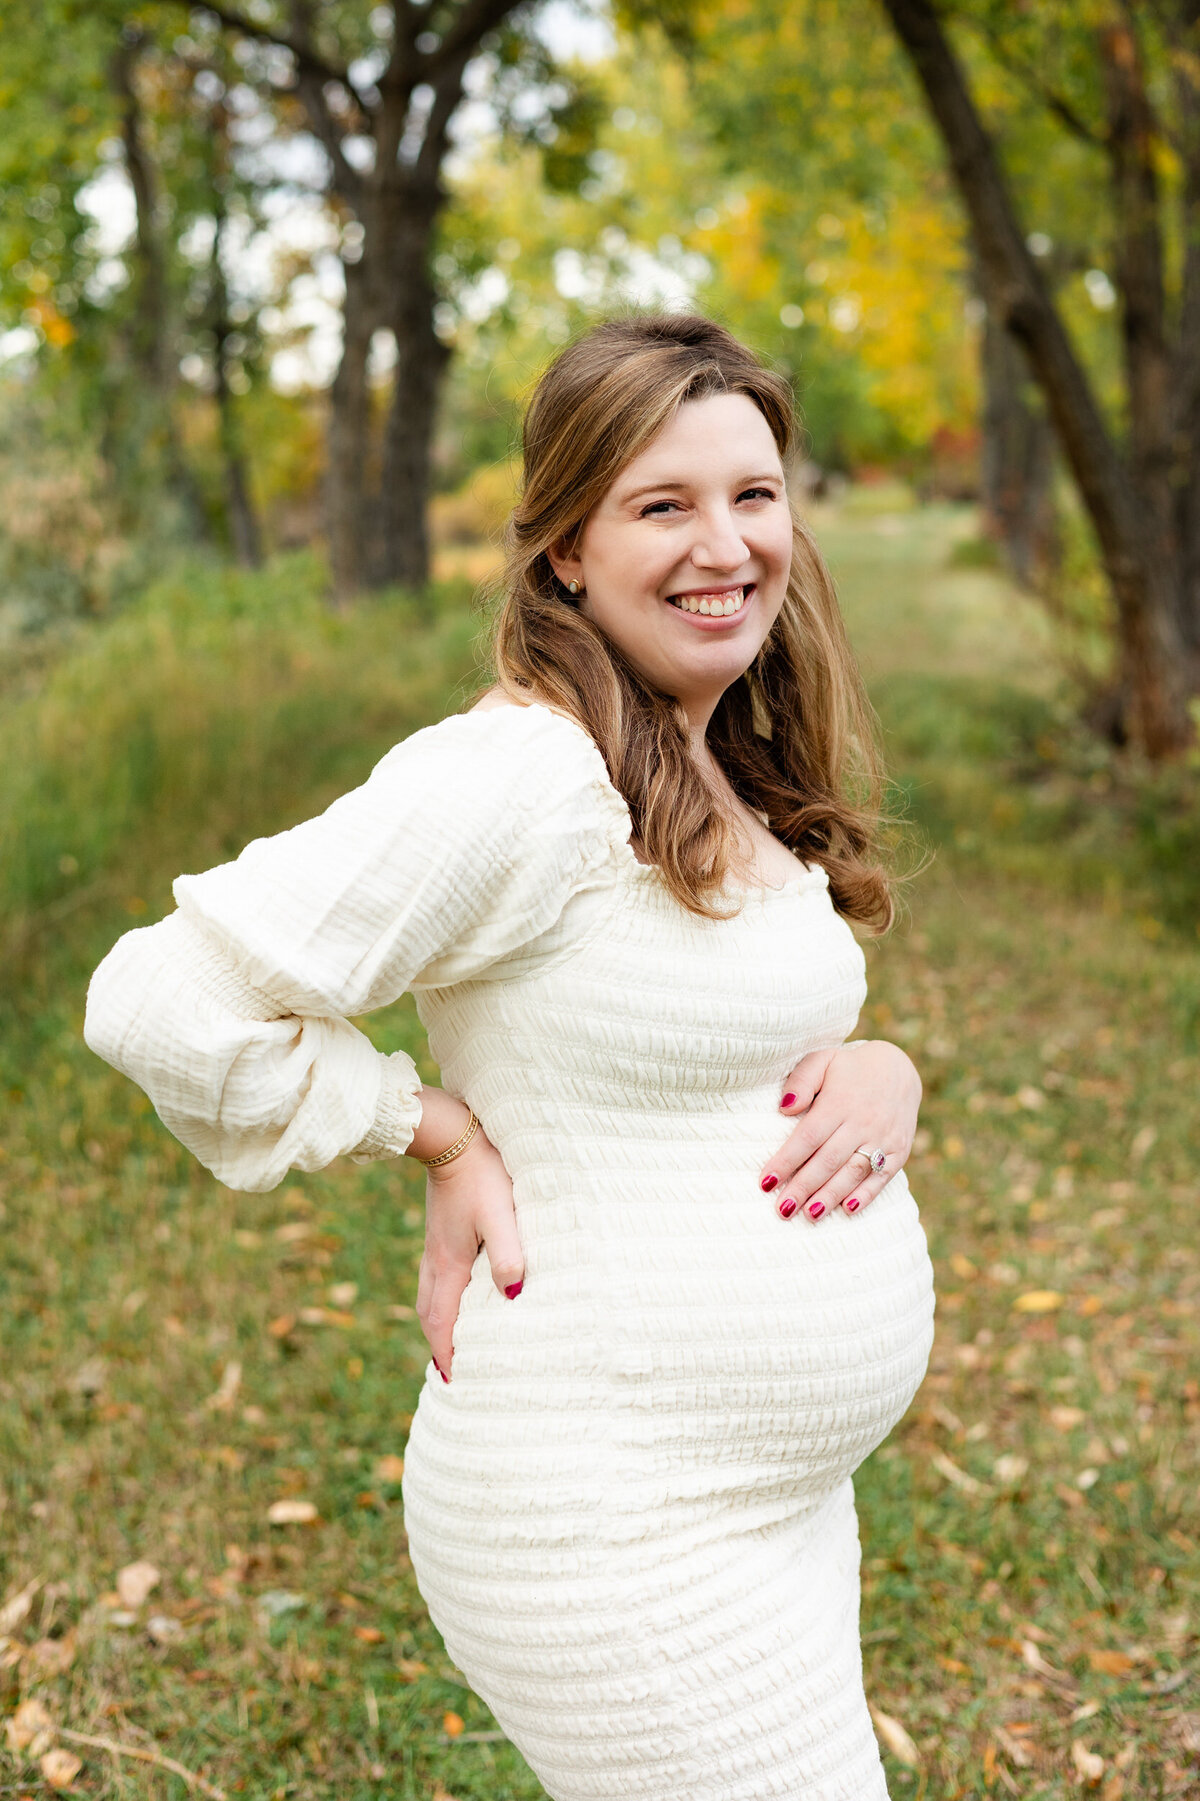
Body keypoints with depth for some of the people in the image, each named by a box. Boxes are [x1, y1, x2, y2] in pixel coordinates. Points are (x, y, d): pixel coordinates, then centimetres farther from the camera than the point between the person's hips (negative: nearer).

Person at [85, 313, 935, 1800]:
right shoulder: (524, 772, -21)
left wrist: (881, 1073, -4)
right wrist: (439, 1132, -15)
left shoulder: (731, 782, 7)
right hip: (615, 1545, -9)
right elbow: (167, 1006, -23)